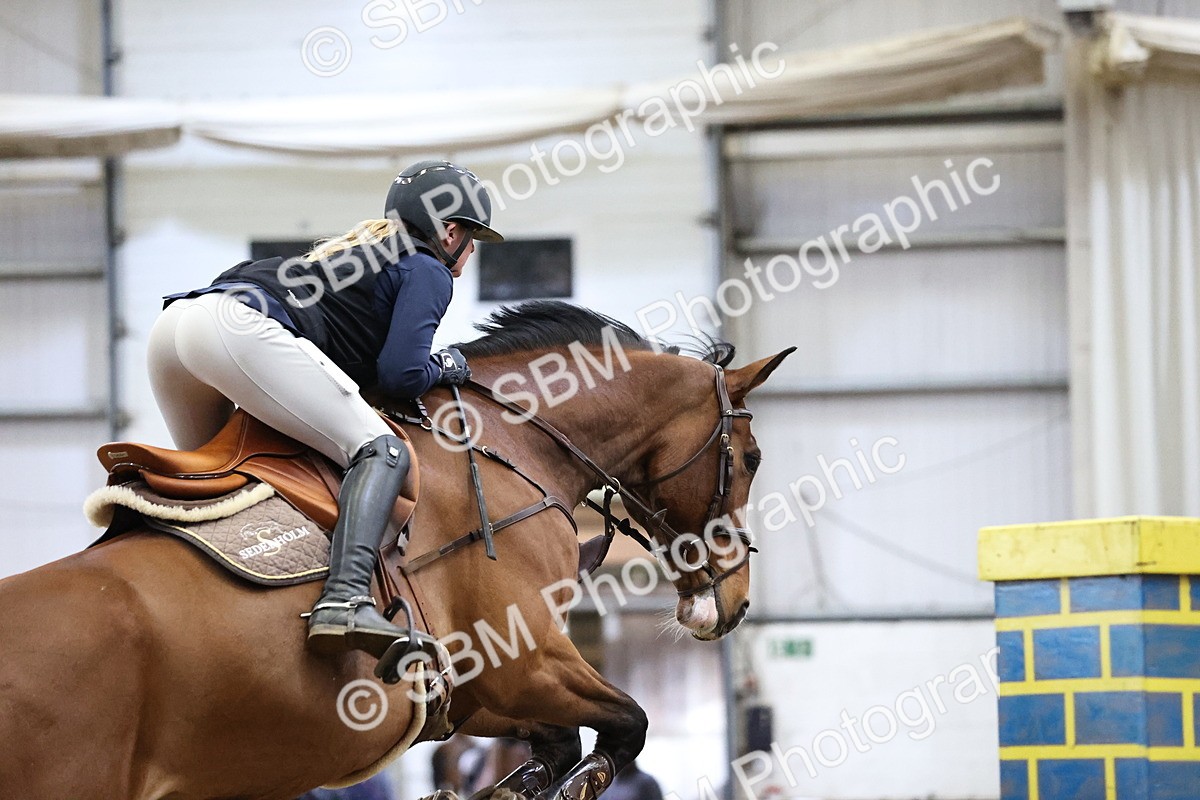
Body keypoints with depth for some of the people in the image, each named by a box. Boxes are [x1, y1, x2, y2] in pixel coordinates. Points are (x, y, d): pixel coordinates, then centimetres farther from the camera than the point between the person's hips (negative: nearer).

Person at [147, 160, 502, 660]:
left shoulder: (360, 249, 37)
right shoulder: (428, 271, 13)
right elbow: (401, 375, -1)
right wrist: (444, 367, 18)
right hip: (241, 330, -9)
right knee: (381, 451, -12)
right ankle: (346, 600, -33)